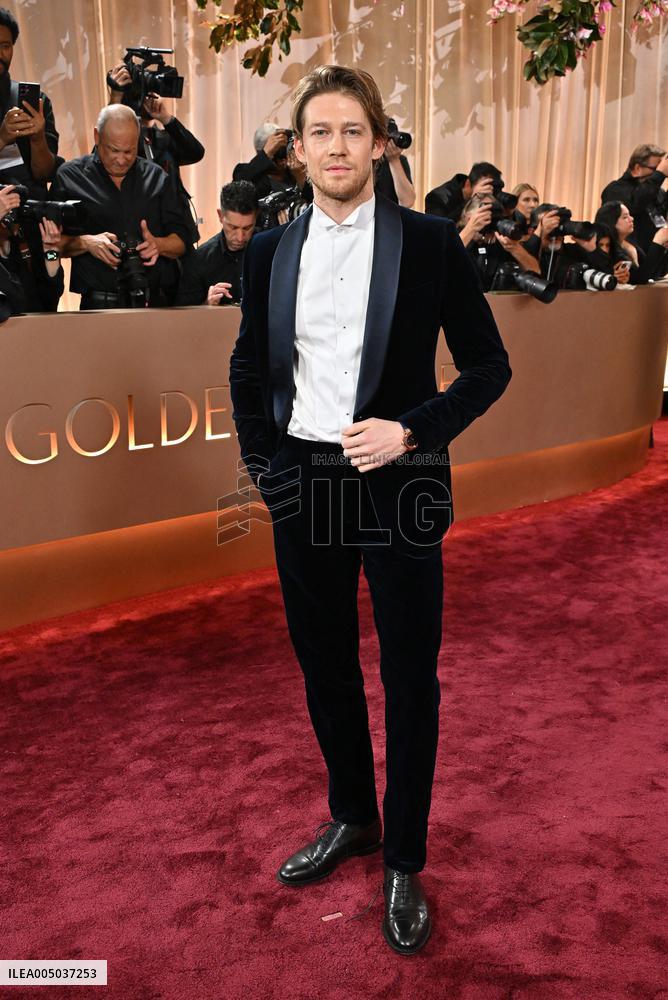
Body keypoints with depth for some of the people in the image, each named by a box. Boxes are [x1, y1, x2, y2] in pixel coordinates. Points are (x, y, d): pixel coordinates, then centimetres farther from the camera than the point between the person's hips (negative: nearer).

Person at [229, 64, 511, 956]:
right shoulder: (272, 250, 5)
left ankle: (404, 861, 25)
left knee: (409, 676, 6)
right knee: (324, 663, 15)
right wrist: (260, 459, 7)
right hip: (301, 481, 4)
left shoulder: (428, 243, -5)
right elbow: (248, 365, 16)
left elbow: (489, 364, -3)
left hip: (398, 482, -3)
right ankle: (351, 818, 38)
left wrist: (412, 429, -16)